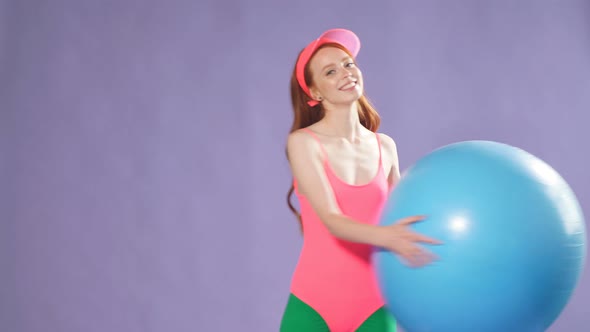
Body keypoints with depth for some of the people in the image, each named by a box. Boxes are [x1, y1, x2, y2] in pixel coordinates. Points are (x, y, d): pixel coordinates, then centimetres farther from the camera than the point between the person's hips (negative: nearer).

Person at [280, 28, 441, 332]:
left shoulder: (385, 147, 7)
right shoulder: (303, 142, -6)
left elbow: (400, 218, 13)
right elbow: (332, 219, -17)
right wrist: (386, 236, -35)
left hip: (372, 305, 3)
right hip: (313, 303, -3)